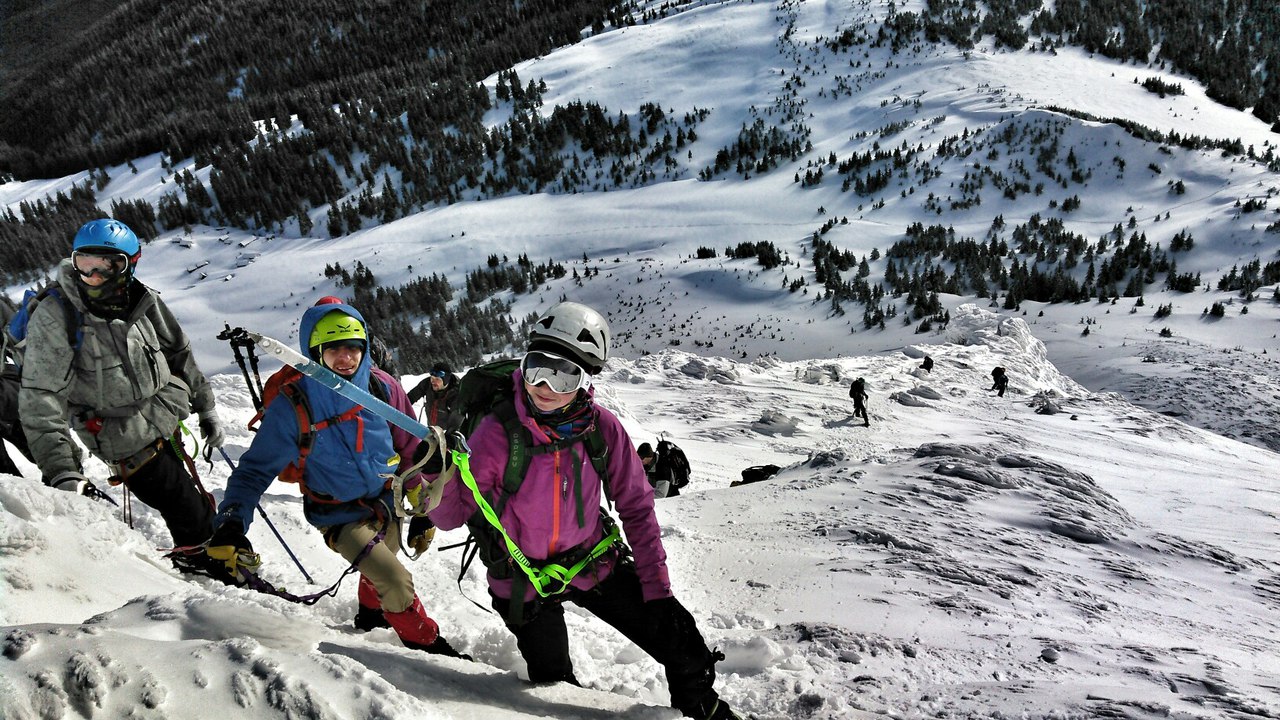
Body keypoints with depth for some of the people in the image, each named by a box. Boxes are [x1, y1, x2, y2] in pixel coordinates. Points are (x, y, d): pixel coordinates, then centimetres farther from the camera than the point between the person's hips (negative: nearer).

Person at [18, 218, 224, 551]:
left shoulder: (142, 301, -5)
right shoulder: (53, 319, -19)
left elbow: (179, 353, 9)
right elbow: (40, 402, -20)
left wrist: (206, 407, 14)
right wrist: (61, 472, -27)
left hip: (168, 421, 5)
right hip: (131, 443, -5)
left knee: (188, 495, 23)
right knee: (192, 516, -2)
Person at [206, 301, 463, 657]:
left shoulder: (383, 387, -17)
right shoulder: (293, 404, -24)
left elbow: (410, 448, -3)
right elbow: (256, 468, -16)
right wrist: (230, 524, -32)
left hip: (387, 500, 4)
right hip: (340, 517, -4)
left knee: (380, 568, 28)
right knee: (396, 582, -16)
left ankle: (370, 614, 61)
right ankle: (427, 644, 11)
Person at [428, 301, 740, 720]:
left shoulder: (603, 429, -17)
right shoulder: (498, 433, -23)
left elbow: (636, 508, -7)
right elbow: (452, 515, -19)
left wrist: (657, 588, -8)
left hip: (595, 564, 2)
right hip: (524, 579, -1)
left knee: (680, 639, 0)